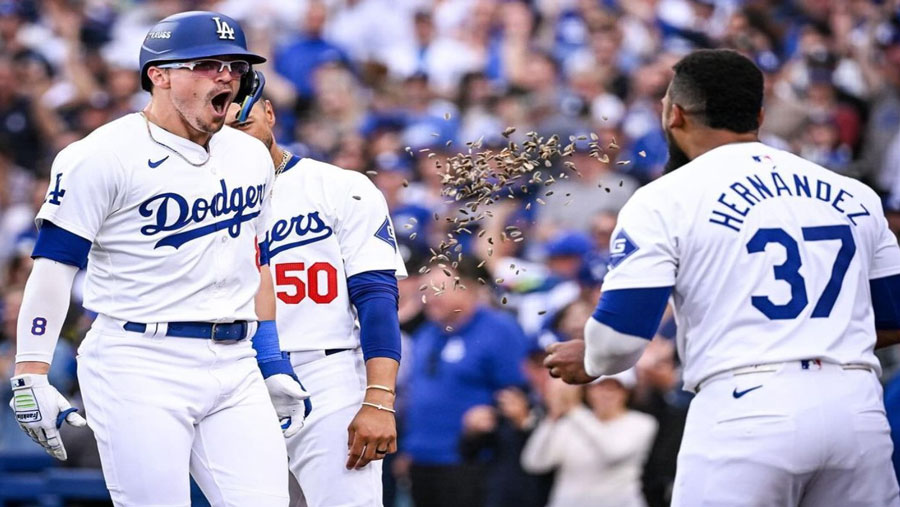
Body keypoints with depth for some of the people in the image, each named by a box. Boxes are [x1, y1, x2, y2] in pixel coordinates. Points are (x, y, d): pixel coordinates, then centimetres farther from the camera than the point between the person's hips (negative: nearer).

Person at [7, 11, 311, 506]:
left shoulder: (251, 157, 14)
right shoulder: (103, 156, -7)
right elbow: (54, 265, -9)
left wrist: (272, 363, 19)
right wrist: (31, 377, -16)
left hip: (234, 367, 6)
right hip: (138, 367, -6)